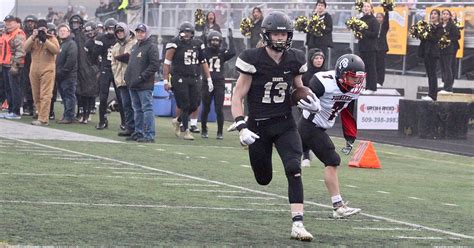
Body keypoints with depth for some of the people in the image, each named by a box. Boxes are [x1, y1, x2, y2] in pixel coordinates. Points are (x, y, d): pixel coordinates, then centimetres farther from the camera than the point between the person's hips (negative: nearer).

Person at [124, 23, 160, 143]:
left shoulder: (151, 47, -7)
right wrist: (127, 75, 14)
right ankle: (139, 132, 20)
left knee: (147, 109, -9)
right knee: (137, 109, 13)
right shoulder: (135, 47, 20)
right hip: (133, 84, 9)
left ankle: (149, 135, -10)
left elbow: (154, 66, -15)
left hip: (145, 85, -9)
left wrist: (141, 77, -17)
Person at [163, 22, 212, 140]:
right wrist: (166, 80, -10)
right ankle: (186, 131, 6)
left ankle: (178, 121, 27)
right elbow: (167, 63, -6)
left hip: (194, 78, 5)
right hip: (180, 78, -5)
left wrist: (209, 79, 12)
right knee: (185, 106, -4)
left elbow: (203, 62, 15)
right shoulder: (175, 44, -7)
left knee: (194, 105, 2)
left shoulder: (197, 44, 8)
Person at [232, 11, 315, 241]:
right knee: (264, 179, 12)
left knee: (294, 170, -18)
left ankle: (297, 224, -18)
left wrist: (311, 102, -4)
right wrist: (242, 127, -22)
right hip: (258, 125, -2)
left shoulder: (295, 59, -2)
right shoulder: (253, 59, -14)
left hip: (285, 124, 2)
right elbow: (238, 96, -10)